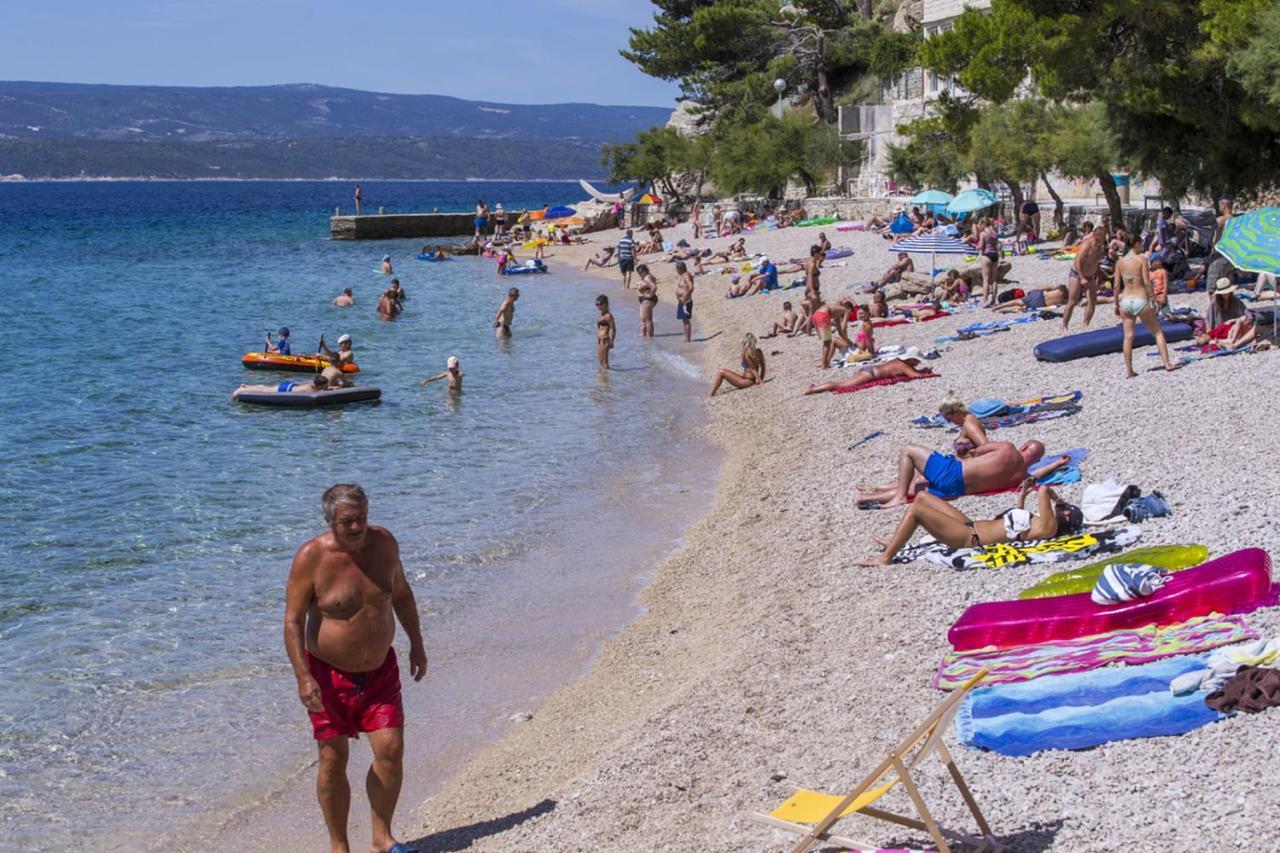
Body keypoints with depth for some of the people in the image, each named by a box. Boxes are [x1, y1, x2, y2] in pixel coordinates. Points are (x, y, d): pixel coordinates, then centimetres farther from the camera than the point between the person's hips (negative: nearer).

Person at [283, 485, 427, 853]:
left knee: (391, 750, -4)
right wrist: (303, 678, -25)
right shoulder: (311, 558, -18)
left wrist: (417, 643, 14)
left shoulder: (383, 542, -5)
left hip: (380, 670, 3)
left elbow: (401, 592, 12)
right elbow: (293, 622, -17)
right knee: (333, 760, 1)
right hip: (329, 673, -3)